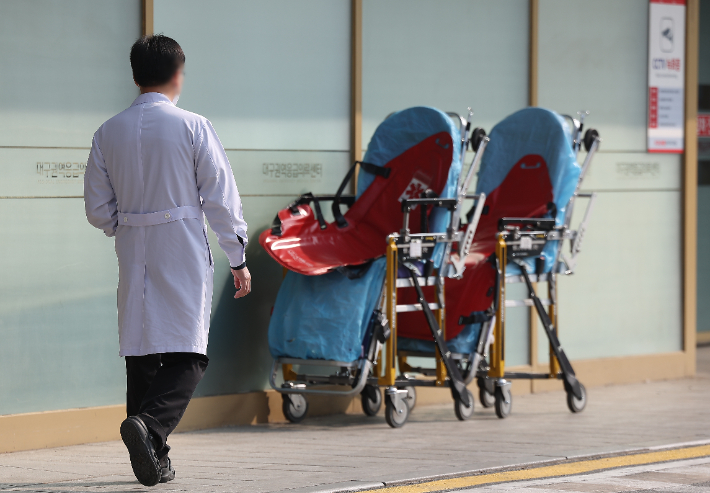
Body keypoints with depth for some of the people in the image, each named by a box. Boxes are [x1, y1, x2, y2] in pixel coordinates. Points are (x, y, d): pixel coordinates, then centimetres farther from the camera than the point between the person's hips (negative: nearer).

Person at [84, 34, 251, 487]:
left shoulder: (109, 133, 4)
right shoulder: (192, 127, -6)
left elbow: (98, 210, 8)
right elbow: (221, 198, -6)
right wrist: (238, 258, 2)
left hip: (133, 259, 4)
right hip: (184, 256, -4)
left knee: (141, 355, 9)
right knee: (188, 355, -1)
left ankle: (154, 462, 9)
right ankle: (151, 424, -25)